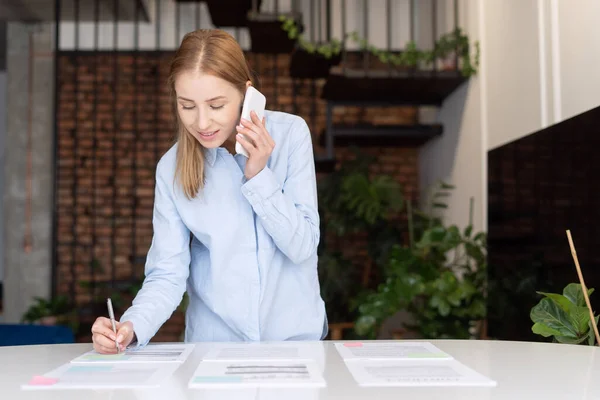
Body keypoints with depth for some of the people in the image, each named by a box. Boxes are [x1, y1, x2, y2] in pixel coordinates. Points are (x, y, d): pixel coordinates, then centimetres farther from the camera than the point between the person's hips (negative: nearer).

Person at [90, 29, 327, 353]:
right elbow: (167, 273, -6)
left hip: (295, 335, 1)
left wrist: (258, 175, -15)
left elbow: (303, 246, -6)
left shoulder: (290, 134, -6)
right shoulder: (172, 168, -4)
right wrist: (131, 327, -23)